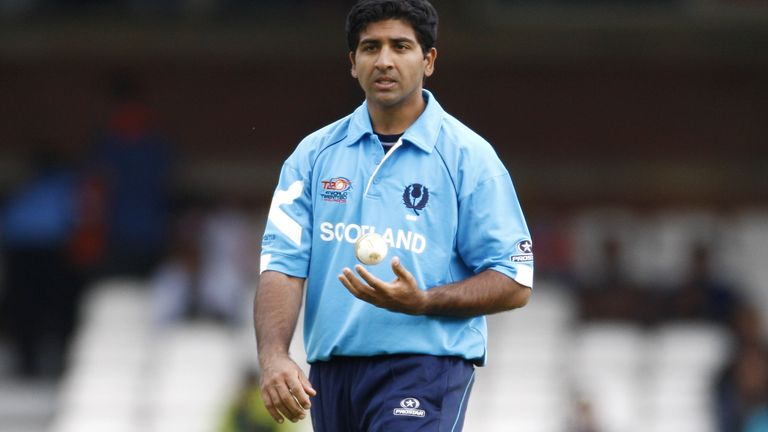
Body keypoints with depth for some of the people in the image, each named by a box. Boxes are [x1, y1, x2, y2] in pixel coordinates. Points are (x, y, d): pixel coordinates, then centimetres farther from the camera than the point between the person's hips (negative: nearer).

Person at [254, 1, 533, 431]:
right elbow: (282, 265, 1)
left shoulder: (468, 157, -1)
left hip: (424, 371, -4)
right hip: (331, 374, 5)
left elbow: (514, 284, -2)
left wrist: (423, 302, -18)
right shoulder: (315, 154, 9)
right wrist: (274, 357, -16)